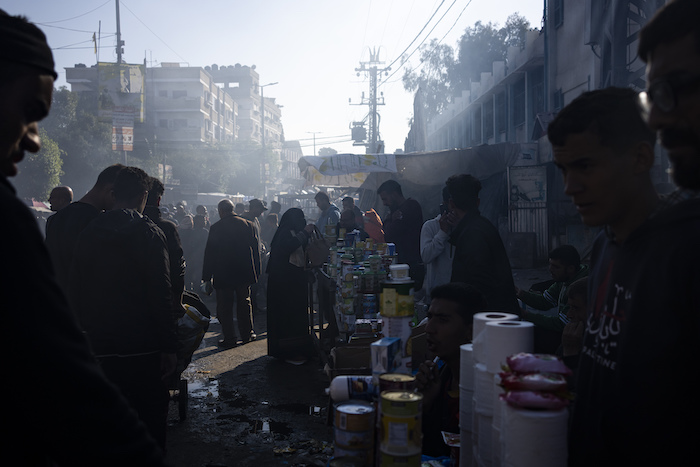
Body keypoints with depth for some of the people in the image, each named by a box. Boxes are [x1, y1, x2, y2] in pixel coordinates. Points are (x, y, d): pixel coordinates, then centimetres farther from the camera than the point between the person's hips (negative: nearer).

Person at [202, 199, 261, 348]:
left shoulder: (216, 228, -10)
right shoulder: (248, 224, 0)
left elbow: (209, 253, -7)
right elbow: (256, 249, 3)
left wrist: (207, 277, -1)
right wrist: (257, 272, 9)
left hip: (223, 274, -3)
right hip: (244, 273, 4)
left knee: (224, 308, 5)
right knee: (244, 303, 17)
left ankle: (229, 338, 7)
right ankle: (247, 334, 24)